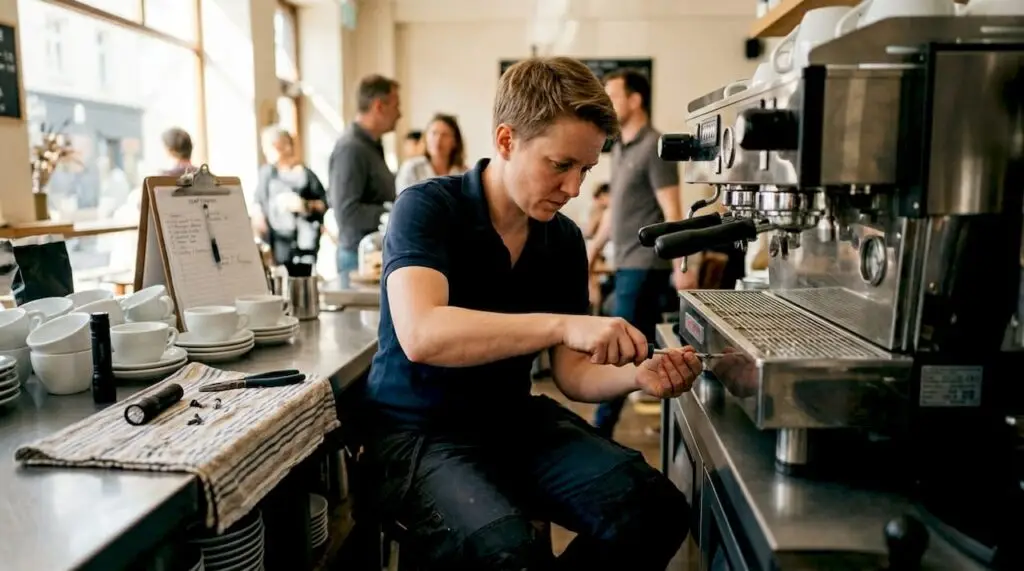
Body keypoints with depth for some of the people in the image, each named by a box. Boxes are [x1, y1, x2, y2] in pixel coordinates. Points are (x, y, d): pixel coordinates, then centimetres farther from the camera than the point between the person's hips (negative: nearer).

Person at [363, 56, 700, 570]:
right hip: (418, 430, -5)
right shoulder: (427, 208, -13)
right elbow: (421, 335, -31)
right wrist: (561, 324, -38)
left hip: (515, 421, 6)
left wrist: (636, 375, -17)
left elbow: (572, 373, 4)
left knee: (655, 509, -15)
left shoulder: (565, 240, 3)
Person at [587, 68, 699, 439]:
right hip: (627, 263, 9)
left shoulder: (654, 147, -12)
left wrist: (681, 266, -21)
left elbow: (672, 212, -17)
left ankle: (600, 432, 5)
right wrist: (594, 248, 22)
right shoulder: (620, 148, 14)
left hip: (645, 265, -9)